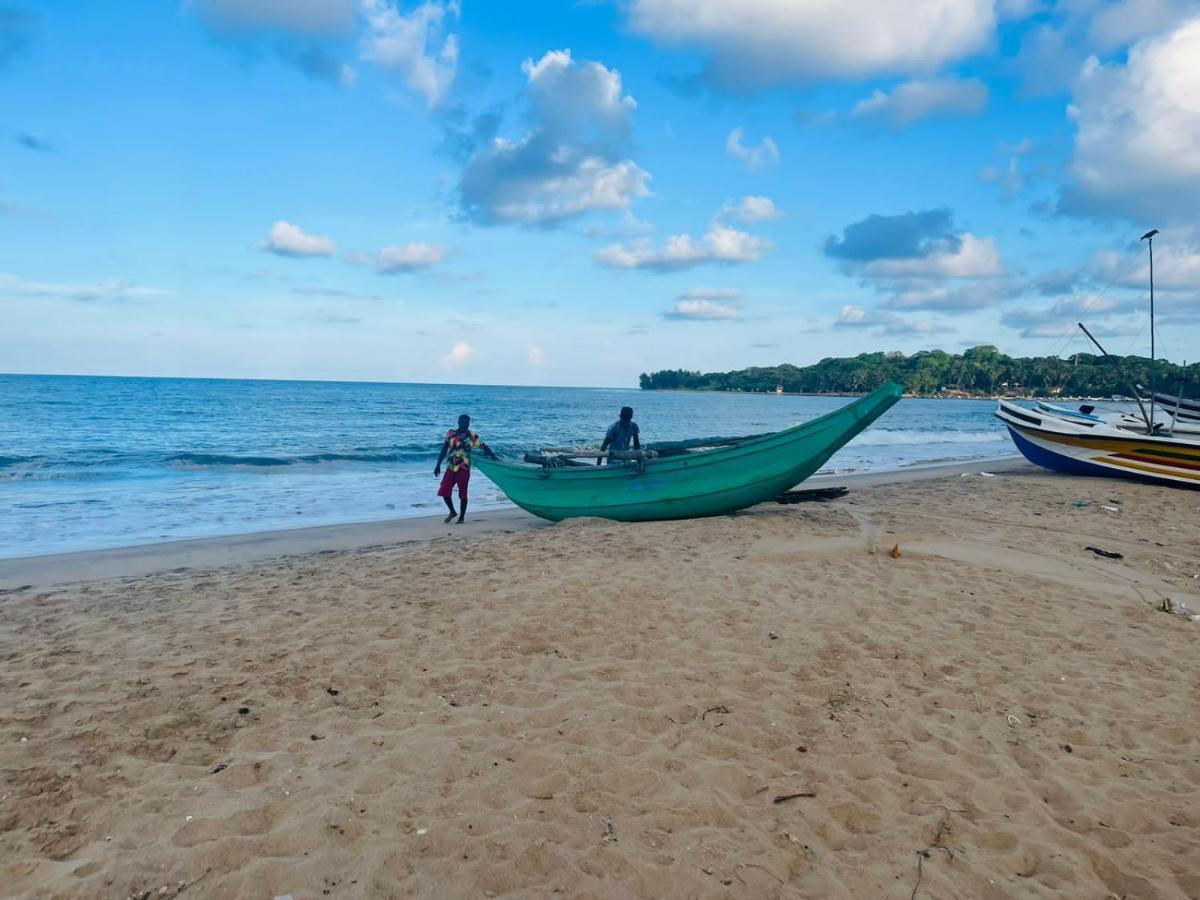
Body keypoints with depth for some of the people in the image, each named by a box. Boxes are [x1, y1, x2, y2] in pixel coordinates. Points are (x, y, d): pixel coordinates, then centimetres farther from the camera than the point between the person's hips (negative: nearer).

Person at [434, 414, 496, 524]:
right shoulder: (451, 433, 6)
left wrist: (494, 457, -18)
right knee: (444, 492, -1)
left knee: (462, 494, 3)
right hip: (451, 468, 3)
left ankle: (461, 517, 15)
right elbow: (444, 450, 11)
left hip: (463, 469, -3)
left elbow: (484, 447, -5)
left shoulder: (472, 436, -2)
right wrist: (438, 465, 9)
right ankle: (452, 512, 22)